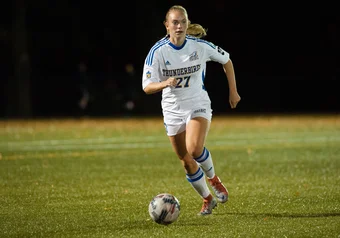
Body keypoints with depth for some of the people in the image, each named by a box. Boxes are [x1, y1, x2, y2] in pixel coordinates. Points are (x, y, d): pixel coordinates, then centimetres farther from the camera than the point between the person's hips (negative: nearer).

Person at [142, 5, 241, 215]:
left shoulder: (200, 46, -11)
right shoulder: (157, 51, -13)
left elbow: (226, 60, 7)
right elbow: (147, 87, -15)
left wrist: (233, 91, 9)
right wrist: (165, 83, -36)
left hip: (198, 105, -1)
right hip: (173, 110, 1)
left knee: (194, 149, -27)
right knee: (187, 163, 6)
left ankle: (213, 178, 4)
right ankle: (207, 200, 28)